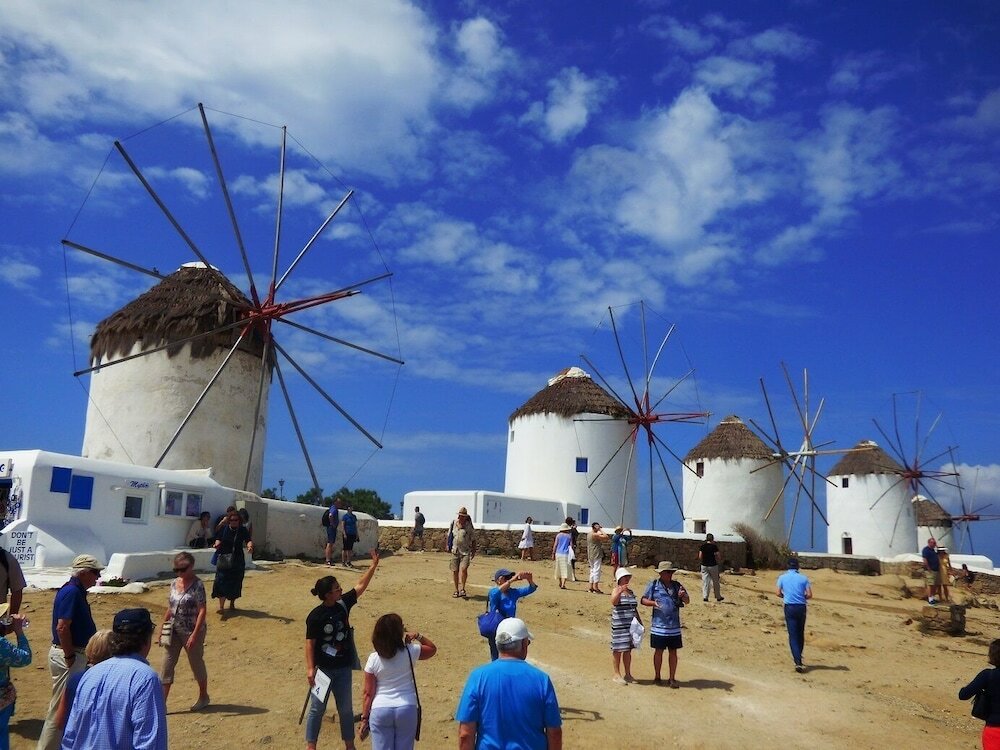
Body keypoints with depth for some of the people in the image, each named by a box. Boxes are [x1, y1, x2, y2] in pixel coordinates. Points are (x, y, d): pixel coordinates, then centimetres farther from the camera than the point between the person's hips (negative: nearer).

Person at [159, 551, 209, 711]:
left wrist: (195, 634, -23)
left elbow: (202, 610, -19)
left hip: (191, 632, -6)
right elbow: (170, 607, 13)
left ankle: (203, 696, 29)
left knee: (196, 663, 10)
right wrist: (163, 628, 11)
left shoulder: (197, 585, -17)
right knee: (167, 665, 4)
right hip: (174, 631, 6)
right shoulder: (174, 583, 3)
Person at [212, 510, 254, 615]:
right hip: (224, 559, -1)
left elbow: (248, 540, -11)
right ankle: (221, 607, -7)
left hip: (237, 561, 1)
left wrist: (250, 546, -33)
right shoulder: (224, 529, 1)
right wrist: (217, 544, -21)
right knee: (222, 582, -9)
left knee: (235, 583, 9)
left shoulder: (243, 530, -1)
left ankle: (232, 603, 29)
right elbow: (219, 540, 2)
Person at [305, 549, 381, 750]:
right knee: (317, 708, 6)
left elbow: (360, 585, 2)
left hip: (344, 667, 5)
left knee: (346, 708, 15)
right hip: (323, 669, -5)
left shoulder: (343, 604, -2)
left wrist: (374, 564, -2)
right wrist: (310, 668, -18)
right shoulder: (315, 616, -17)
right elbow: (310, 643, -13)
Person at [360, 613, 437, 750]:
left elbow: (368, 693, -3)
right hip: (406, 709, 0)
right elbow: (433, 649, 13)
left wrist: (364, 717, 5)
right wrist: (418, 636, 6)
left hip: (380, 711, 0)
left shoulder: (374, 659, -7)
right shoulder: (410, 652, -7)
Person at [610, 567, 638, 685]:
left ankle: (628, 674, 21)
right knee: (618, 650, 1)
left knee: (628, 650, 12)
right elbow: (613, 602, -28)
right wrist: (619, 592, -44)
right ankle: (617, 675, 11)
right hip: (619, 625, -6)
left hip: (631, 626, 6)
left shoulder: (631, 592, 14)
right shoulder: (616, 590, -7)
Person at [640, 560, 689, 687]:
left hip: (674, 626, 3)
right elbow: (644, 600, 1)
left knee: (673, 652, 7)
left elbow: (687, 601, 9)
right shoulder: (653, 585, 0)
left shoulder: (677, 585, 9)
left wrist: (683, 596, -14)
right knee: (659, 651, 6)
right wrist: (653, 603, -18)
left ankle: (672, 678, 18)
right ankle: (657, 677, 20)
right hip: (659, 626, -3)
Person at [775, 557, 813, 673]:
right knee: (800, 633, 17)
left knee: (793, 635, -2)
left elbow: (778, 593, -4)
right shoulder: (803, 578, 0)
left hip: (789, 607, -1)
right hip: (801, 607, 1)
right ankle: (798, 657, 31)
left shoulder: (782, 577, 0)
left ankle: (798, 661, -13)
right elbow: (809, 595, -4)